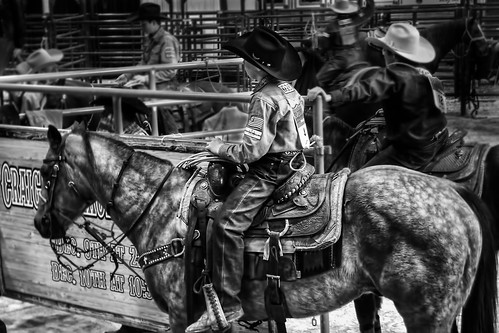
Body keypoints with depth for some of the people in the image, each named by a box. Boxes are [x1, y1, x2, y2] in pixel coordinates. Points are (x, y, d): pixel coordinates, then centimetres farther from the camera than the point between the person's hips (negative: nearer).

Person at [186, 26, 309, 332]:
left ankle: (228, 304, -21)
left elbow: (254, 148, -22)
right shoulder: (289, 89, 10)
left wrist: (222, 148, -8)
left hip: (270, 170, -11)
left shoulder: (264, 98, -18)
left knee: (227, 224, -19)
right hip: (293, 161, 11)